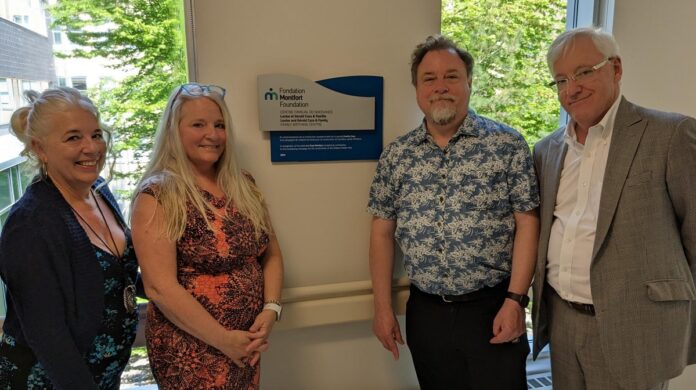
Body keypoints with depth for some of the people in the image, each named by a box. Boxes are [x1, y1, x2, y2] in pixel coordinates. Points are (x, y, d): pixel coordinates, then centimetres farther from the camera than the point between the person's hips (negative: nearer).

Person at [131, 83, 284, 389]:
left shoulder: (242, 185, 4)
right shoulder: (157, 196, -13)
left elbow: (271, 254, 7)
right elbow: (159, 287, -19)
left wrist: (270, 309, -8)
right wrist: (222, 339, -16)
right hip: (190, 350, -5)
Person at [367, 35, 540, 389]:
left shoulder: (508, 144, -4)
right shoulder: (395, 156, 2)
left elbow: (527, 224, -5)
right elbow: (382, 233, 5)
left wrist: (514, 300, -11)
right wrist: (382, 307, 2)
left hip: (493, 308, -2)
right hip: (425, 313, 3)